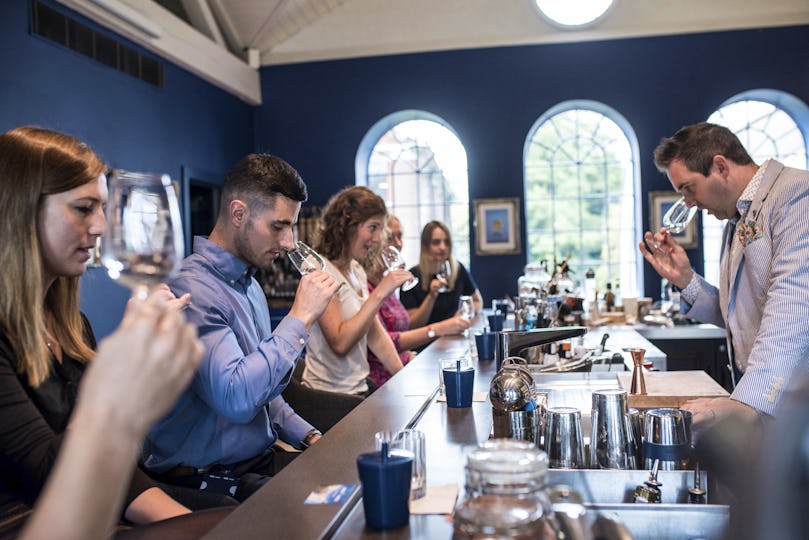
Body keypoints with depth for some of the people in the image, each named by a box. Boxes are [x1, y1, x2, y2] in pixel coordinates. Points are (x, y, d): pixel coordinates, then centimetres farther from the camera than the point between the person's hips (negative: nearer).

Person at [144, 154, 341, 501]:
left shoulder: (250, 285, 12)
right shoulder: (190, 288, -19)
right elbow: (236, 398, -31)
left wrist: (308, 436, 8)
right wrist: (300, 318, -23)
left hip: (260, 460, 9)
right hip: (204, 477, -9)